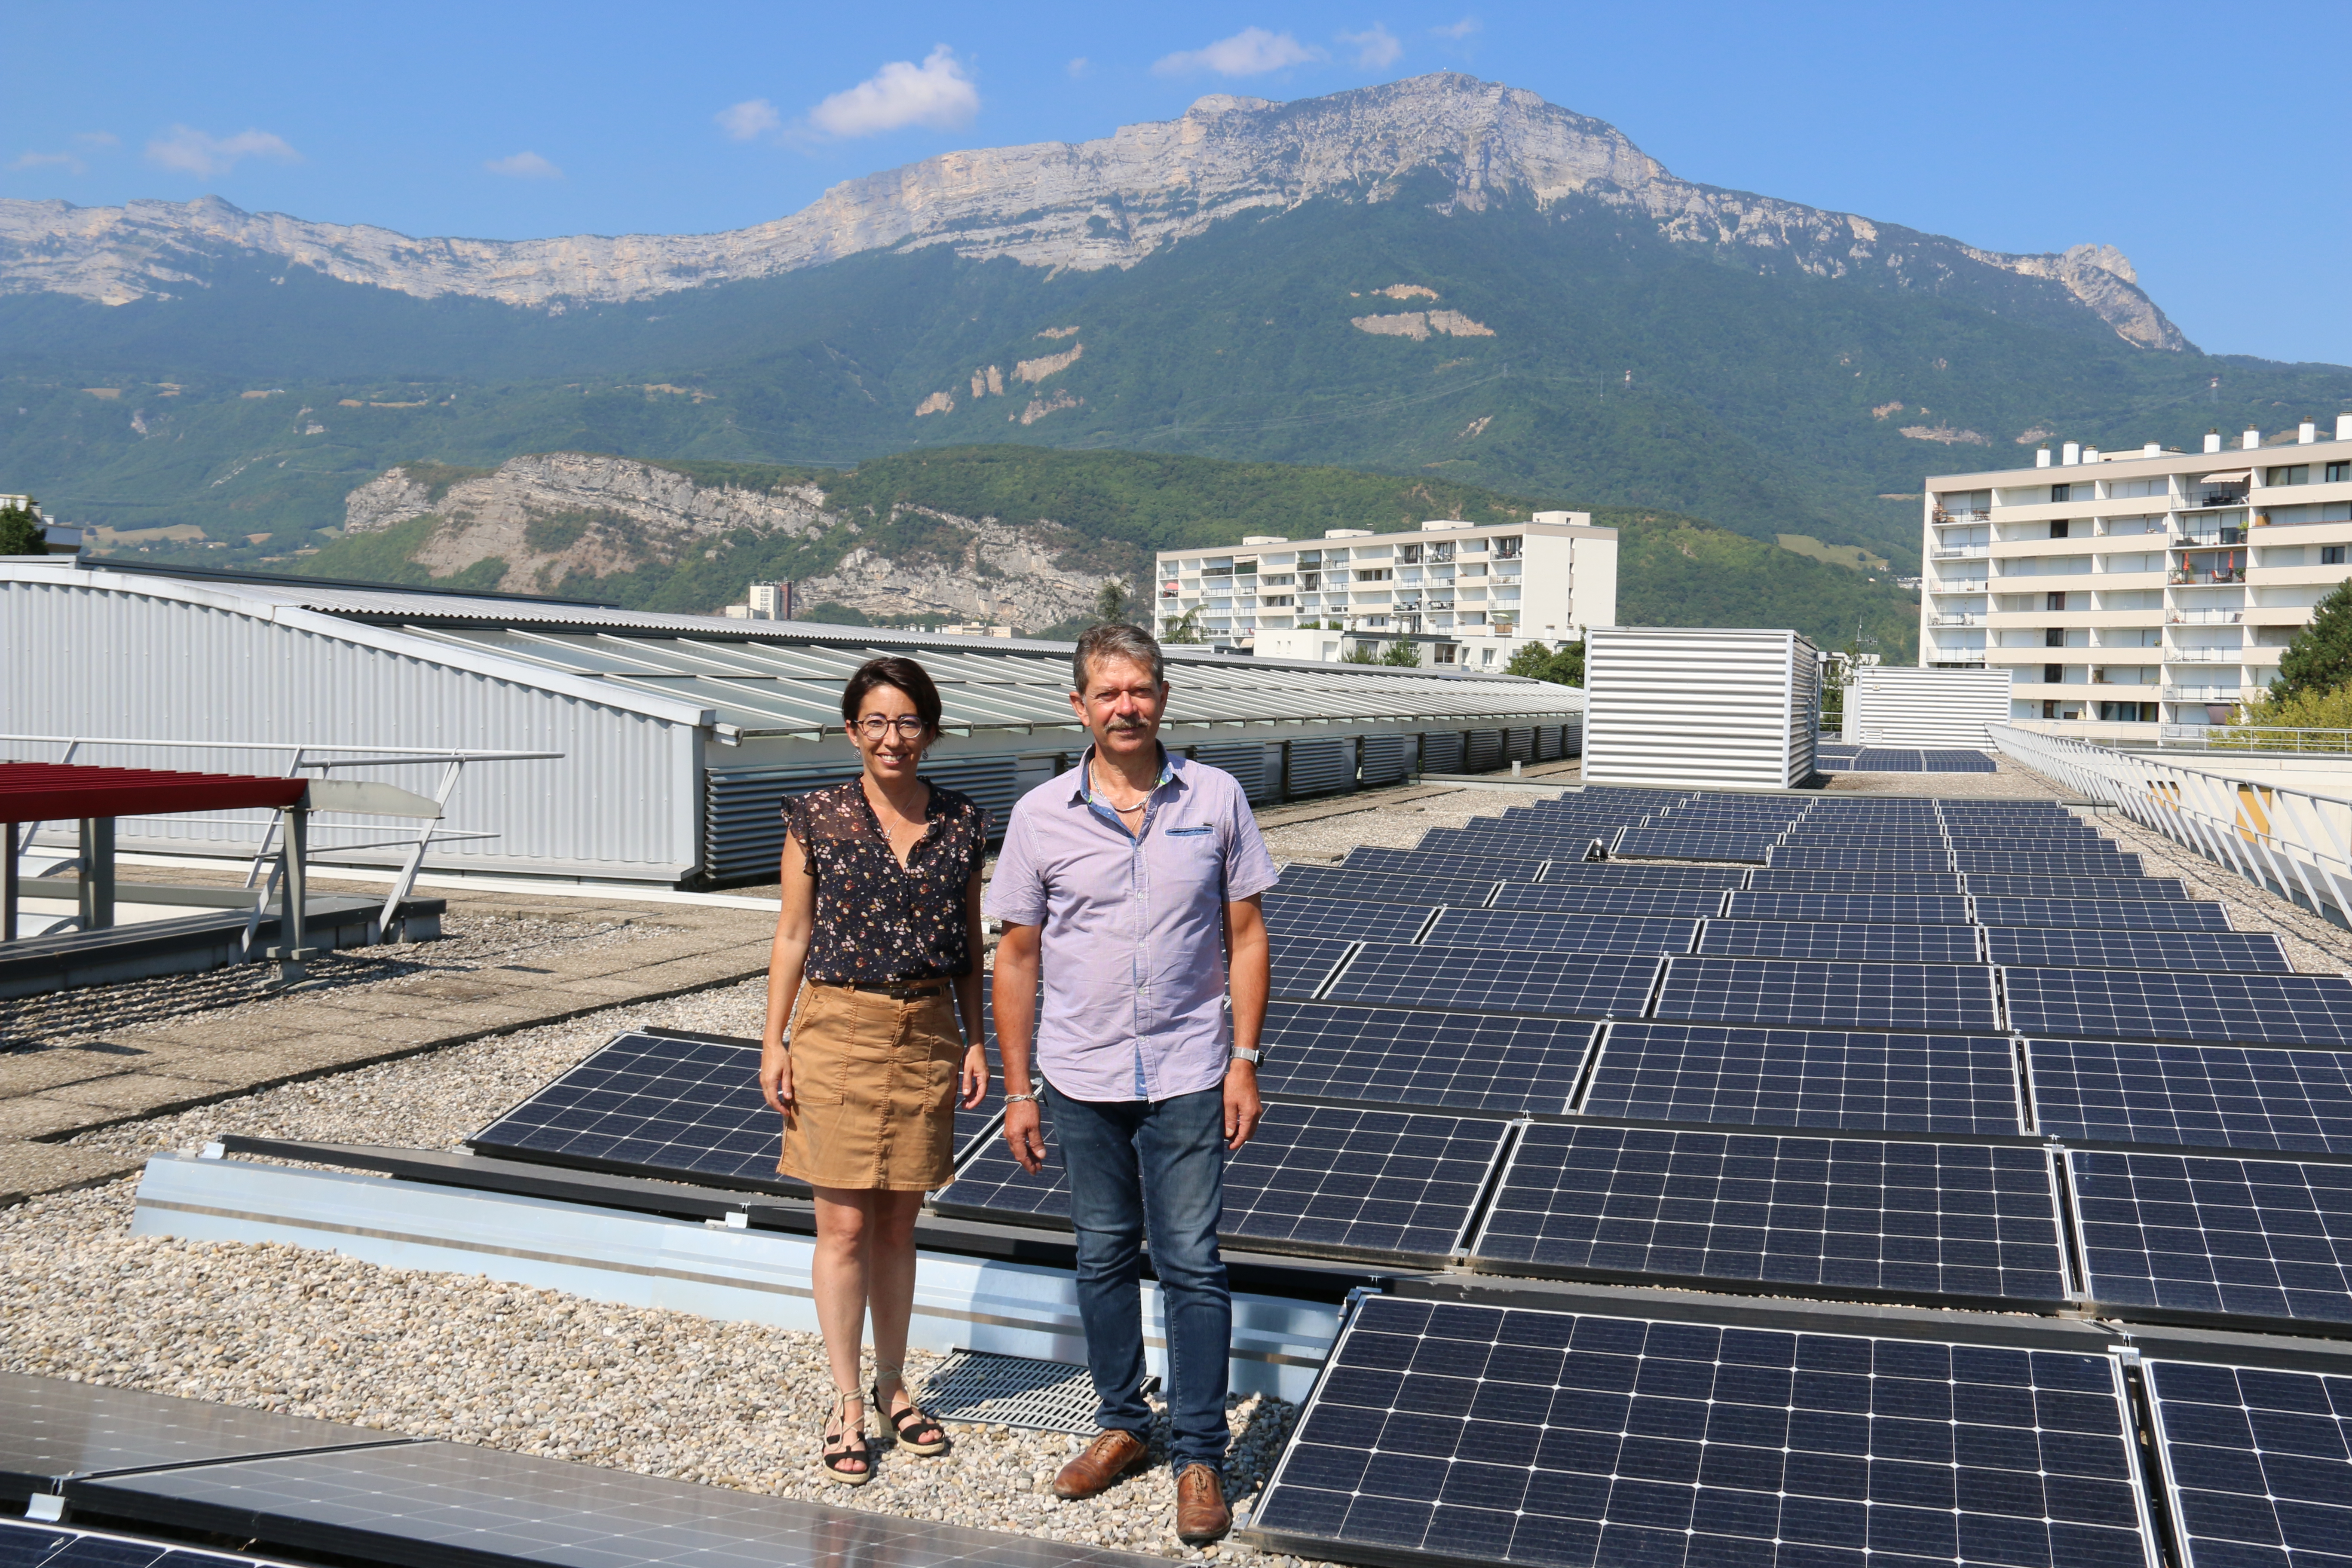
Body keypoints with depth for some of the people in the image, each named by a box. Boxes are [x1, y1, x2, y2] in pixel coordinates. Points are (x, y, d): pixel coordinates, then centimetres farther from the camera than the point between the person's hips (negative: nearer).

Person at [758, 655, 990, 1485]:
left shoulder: (962, 824, 3)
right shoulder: (817, 820, -4)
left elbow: (969, 944, 10)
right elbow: (793, 935, 0)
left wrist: (974, 1040, 6)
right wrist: (774, 1042, -2)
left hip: (926, 1034, 2)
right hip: (839, 1029, -2)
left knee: (898, 1224, 13)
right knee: (844, 1226, 2)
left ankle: (893, 1385, 28)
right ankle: (846, 1404, 15)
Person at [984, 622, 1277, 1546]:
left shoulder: (1216, 799, -2)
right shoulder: (1040, 816, -2)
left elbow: (1246, 935, 3)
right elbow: (1016, 957, 3)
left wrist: (1244, 1062, -4)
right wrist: (1017, 1091, 2)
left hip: (1186, 1079, -1)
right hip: (1081, 1082, 2)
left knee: (1191, 1263, 1)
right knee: (1104, 1259, 14)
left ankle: (1200, 1459, 13)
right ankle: (1122, 1426, 31)